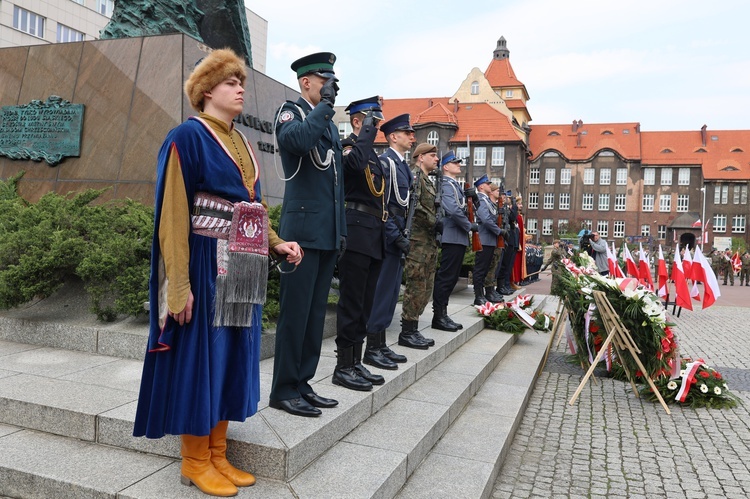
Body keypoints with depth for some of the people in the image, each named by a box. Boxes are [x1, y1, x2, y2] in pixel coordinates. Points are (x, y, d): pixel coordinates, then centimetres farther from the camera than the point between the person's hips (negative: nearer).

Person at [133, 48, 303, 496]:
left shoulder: (240, 142, 16)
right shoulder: (188, 136, -8)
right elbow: (173, 213, -13)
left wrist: (276, 242, 4)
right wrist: (180, 283, -19)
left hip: (241, 269, 8)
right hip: (205, 265, -8)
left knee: (229, 355, 12)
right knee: (199, 354, 2)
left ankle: (217, 454, 26)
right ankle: (195, 462, 19)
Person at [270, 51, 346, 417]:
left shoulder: (329, 123, 22)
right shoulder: (290, 111, -1)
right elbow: (297, 140, -27)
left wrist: (342, 230, 18)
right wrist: (325, 103, -14)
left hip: (327, 233, 8)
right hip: (302, 229, -8)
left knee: (316, 312, 11)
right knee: (295, 312, -4)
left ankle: (303, 383, 20)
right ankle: (284, 391, 7)